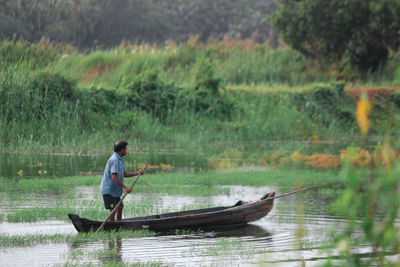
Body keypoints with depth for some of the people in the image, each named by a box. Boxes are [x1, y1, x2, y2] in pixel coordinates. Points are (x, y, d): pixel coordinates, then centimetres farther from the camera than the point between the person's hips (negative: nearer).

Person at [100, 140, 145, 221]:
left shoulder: (119, 160, 14)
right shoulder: (114, 160, -20)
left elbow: (125, 174, 18)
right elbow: (114, 177, -28)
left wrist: (138, 173, 11)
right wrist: (125, 187, -29)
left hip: (114, 190, 11)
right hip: (108, 191, -11)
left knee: (120, 206, 22)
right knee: (113, 210, -13)